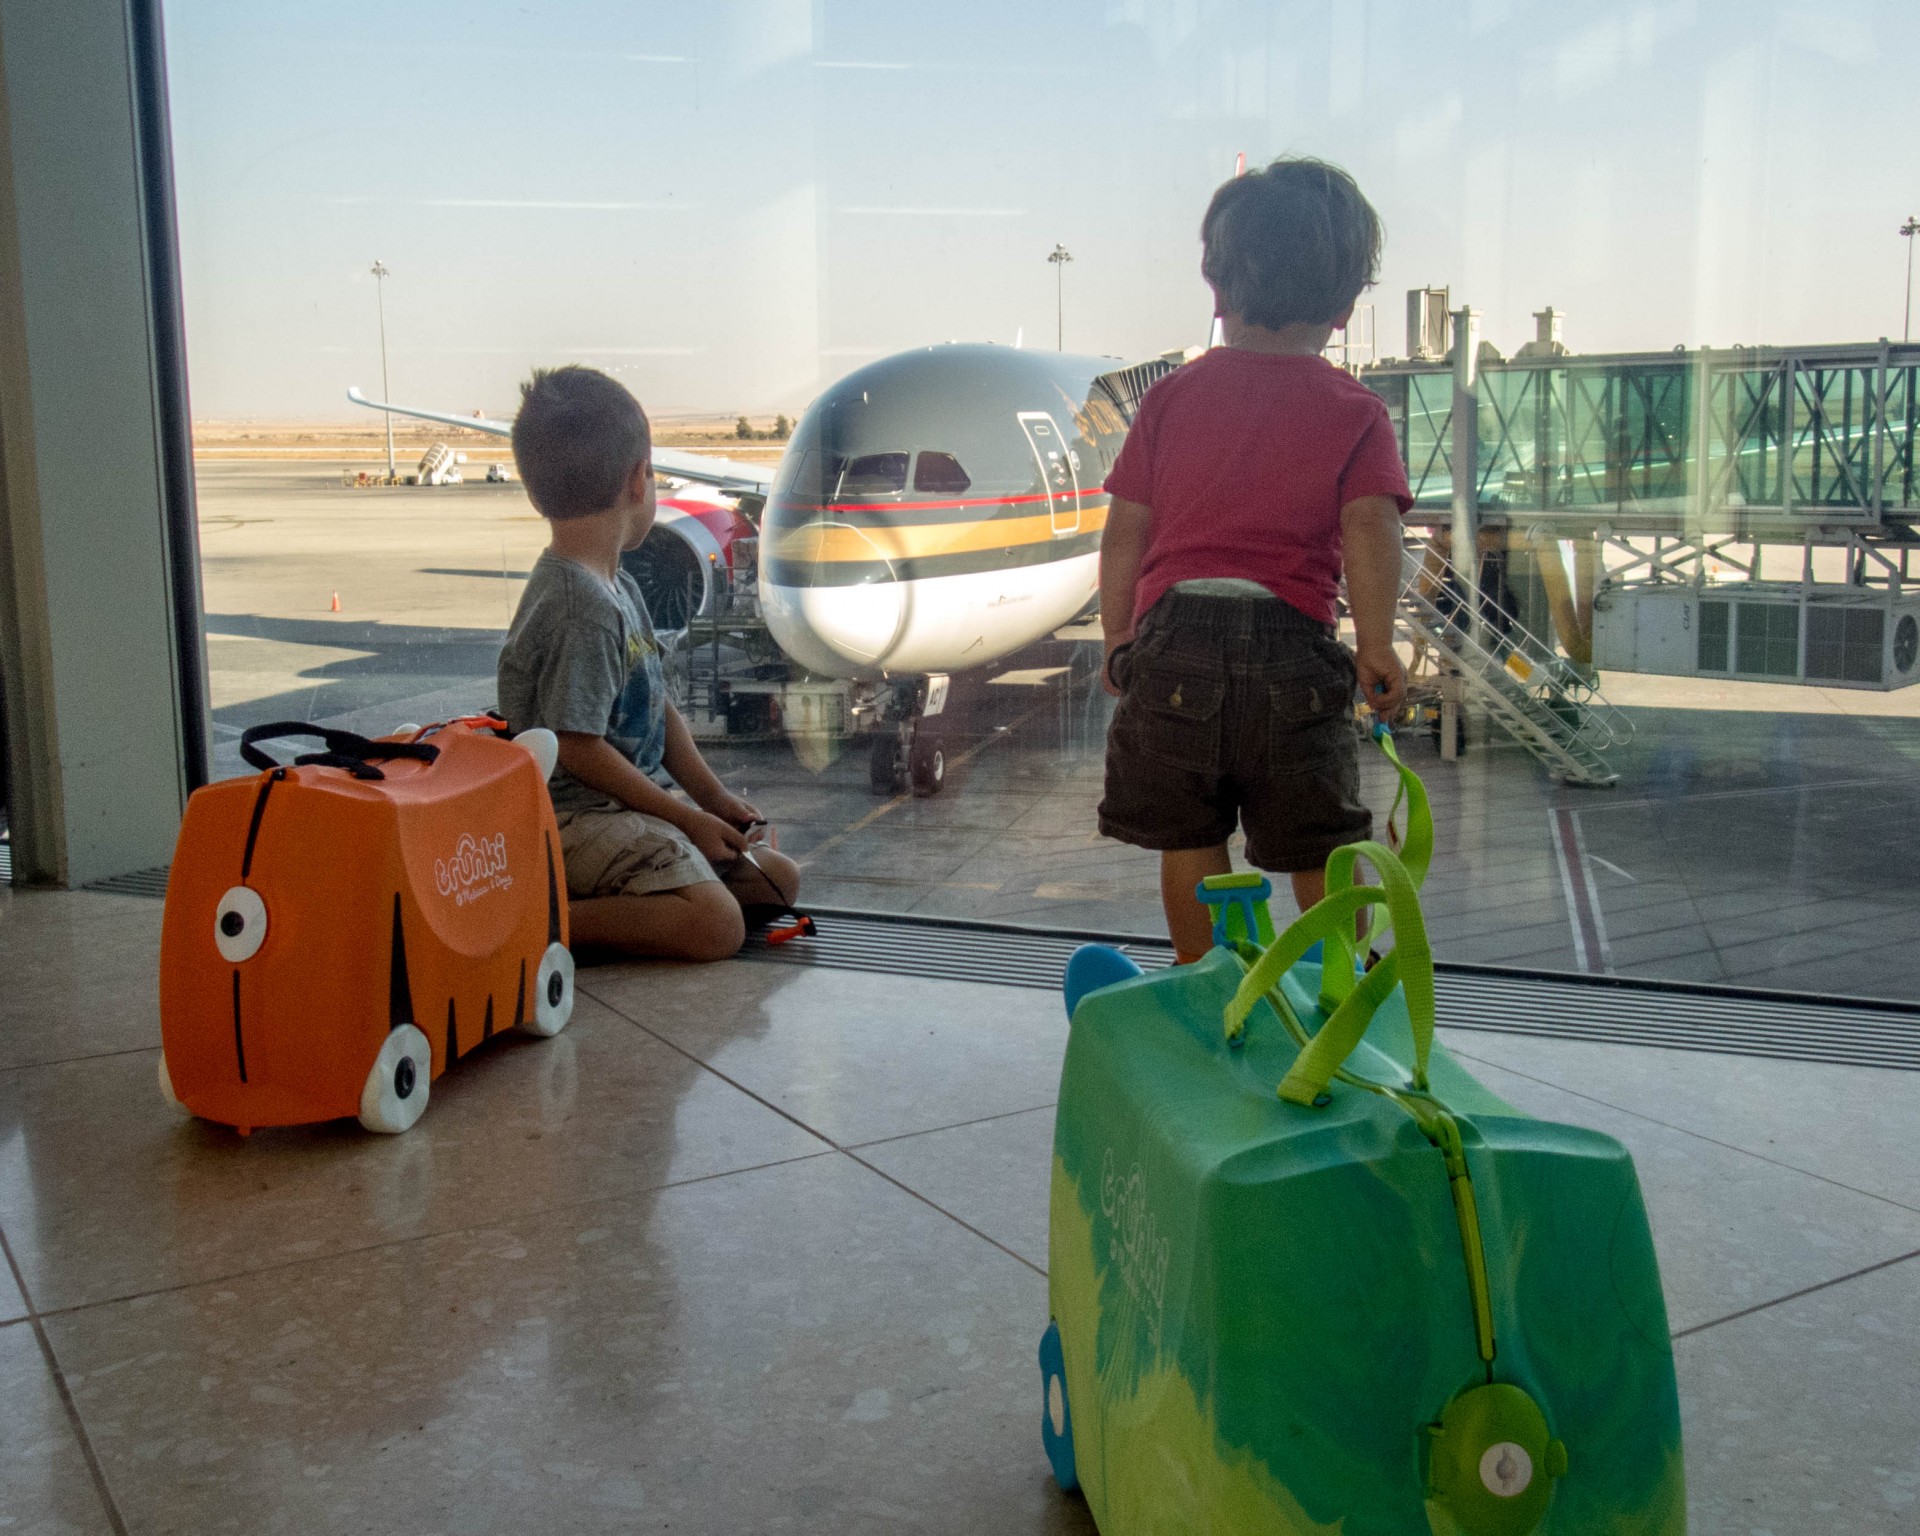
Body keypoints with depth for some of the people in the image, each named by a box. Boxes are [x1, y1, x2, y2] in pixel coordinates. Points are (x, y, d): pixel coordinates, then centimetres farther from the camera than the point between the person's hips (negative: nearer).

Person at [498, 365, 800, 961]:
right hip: (577, 817, -10)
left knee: (779, 880, 10)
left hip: (629, 806, 10)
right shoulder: (581, 609, -21)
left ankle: (597, 896, 4)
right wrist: (688, 818, -14)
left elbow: (659, 708, 16)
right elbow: (579, 750, -21)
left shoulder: (620, 589, 11)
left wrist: (713, 795, 6)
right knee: (717, 923, -25)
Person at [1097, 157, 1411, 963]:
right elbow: (1369, 526, -10)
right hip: (1294, 641, -1)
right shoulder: (1354, 410, 4)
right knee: (1320, 846, 11)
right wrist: (1376, 643, -6)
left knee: (1189, 841, 13)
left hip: (1175, 633, 1)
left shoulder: (1173, 395, 8)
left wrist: (1118, 636, 15)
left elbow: (1124, 531, 6)